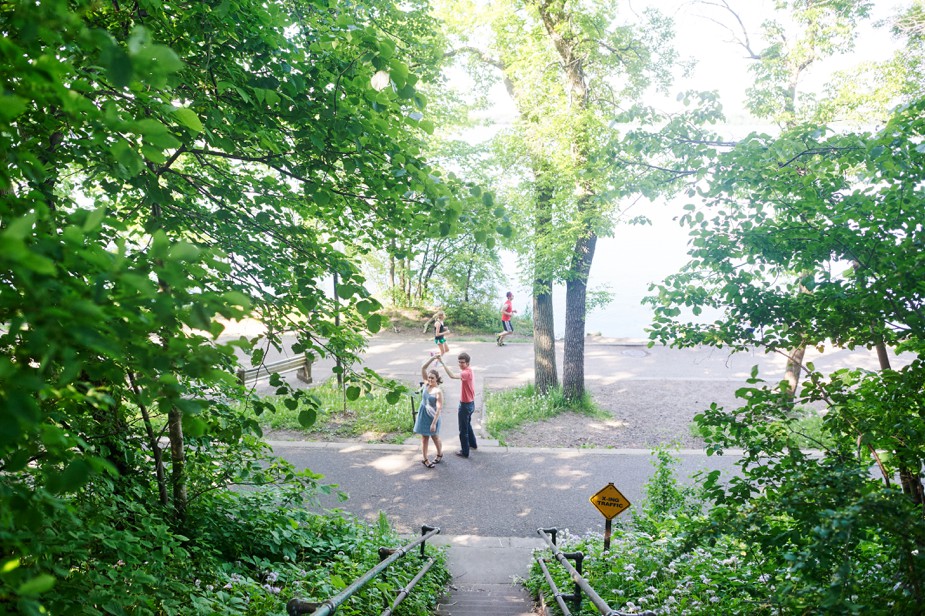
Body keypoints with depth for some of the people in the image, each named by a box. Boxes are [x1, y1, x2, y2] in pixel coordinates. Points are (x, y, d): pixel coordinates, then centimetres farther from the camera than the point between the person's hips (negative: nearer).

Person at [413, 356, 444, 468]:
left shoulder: (438, 391, -20)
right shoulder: (426, 384, -5)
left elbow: (439, 408, -22)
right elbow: (423, 368, -9)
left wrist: (434, 423, -24)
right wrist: (433, 358, -16)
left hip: (432, 416, -5)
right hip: (423, 414, 5)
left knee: (435, 438, 13)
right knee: (424, 438, 10)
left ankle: (440, 455, 36)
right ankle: (425, 459, 20)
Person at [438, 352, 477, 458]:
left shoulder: (466, 373, -28)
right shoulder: (468, 371, 5)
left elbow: (452, 376, -44)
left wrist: (442, 362, -47)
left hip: (465, 405, -10)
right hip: (470, 403, 10)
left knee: (463, 429, 3)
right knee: (467, 425, 28)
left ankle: (465, 452, 14)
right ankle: (473, 443, 44)